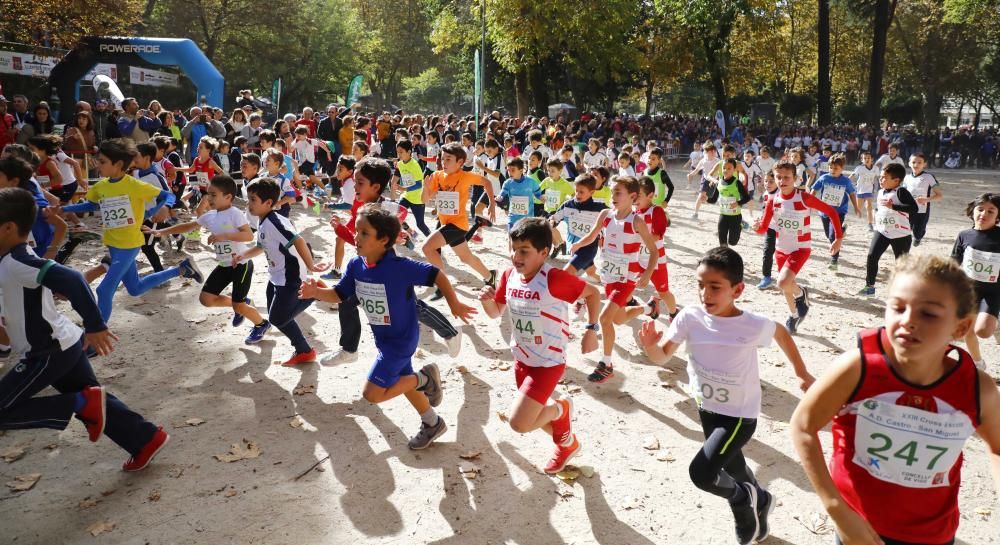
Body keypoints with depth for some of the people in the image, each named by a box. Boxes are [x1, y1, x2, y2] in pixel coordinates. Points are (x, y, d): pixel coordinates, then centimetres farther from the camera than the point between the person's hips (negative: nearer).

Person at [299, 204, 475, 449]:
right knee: (402, 382, 24)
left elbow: (436, 274, -25)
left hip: (401, 339, -8)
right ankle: (433, 424, 46)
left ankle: (424, 378, 9)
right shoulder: (355, 265, -9)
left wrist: (454, 305, -21)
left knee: (372, 393, -10)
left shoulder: (400, 267, -30)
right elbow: (339, 294, 0)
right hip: (382, 337, 8)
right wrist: (316, 292, -19)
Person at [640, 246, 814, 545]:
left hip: (739, 415, -4)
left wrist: (801, 373, 8)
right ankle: (757, 502, 57)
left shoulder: (754, 325, -24)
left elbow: (780, 332, -2)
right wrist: (650, 345, -39)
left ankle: (744, 498, 17)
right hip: (706, 408, 4)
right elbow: (662, 356, -15)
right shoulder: (690, 317, -18)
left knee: (701, 473, -15)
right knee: (732, 469, 25)